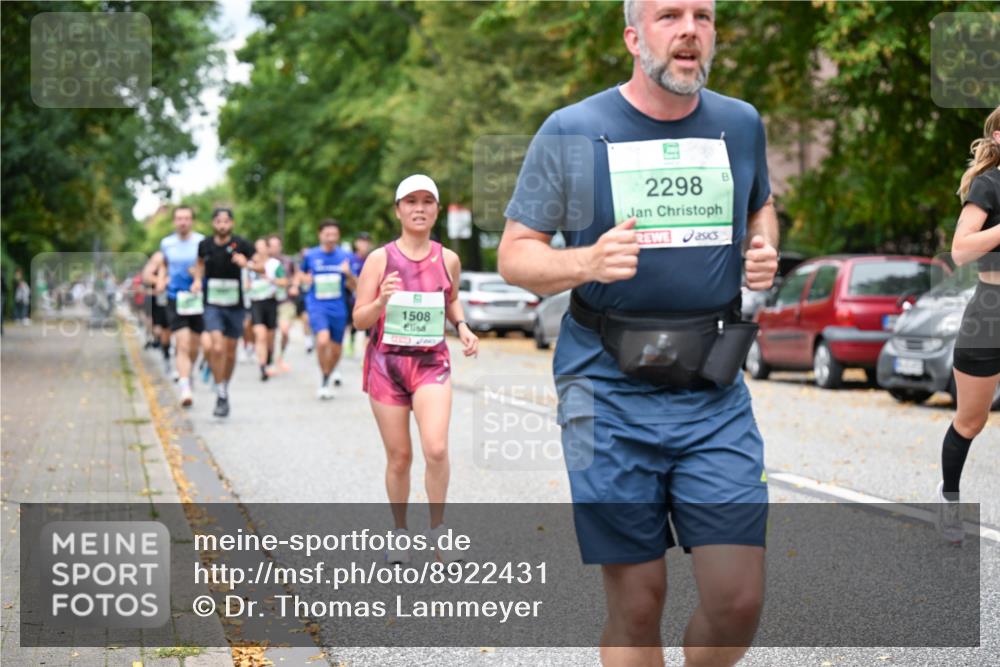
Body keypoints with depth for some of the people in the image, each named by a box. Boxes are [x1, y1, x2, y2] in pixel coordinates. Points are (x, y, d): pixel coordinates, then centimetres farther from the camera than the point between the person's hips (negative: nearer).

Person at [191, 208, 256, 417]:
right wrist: (197, 279, 3)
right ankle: (221, 395, -7)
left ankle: (224, 390, 33)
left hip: (235, 305, 0)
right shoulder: (205, 245, -2)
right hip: (212, 304, 0)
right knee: (217, 348, -18)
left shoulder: (241, 245, -8)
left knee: (230, 352, 11)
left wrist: (246, 262, -24)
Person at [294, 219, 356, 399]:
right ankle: (323, 381, -9)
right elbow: (300, 272, 21)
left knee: (335, 351, 9)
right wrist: (301, 280, 0)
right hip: (317, 306, -2)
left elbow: (353, 286, 3)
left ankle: (327, 380, 36)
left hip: (338, 308, 3)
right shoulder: (310, 255, 0)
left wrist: (348, 274, -16)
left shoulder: (344, 256, 2)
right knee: (323, 340, -27)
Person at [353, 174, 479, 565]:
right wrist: (382, 301, -23)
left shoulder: (448, 259, 3)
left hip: (431, 362, 1)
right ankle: (400, 532, 24)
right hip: (386, 361, -1)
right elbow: (359, 319, -4)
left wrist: (462, 326, 4)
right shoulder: (379, 259, -4)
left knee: (436, 449, -17)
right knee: (399, 456, 5)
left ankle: (437, 525, 3)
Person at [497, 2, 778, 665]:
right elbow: (515, 254, 2)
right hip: (611, 393, -2)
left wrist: (764, 251, 4)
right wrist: (587, 263, -19)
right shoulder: (571, 131, -2)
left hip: (715, 394, 3)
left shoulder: (741, 124, 8)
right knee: (636, 604, 2)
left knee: (738, 599, -4)